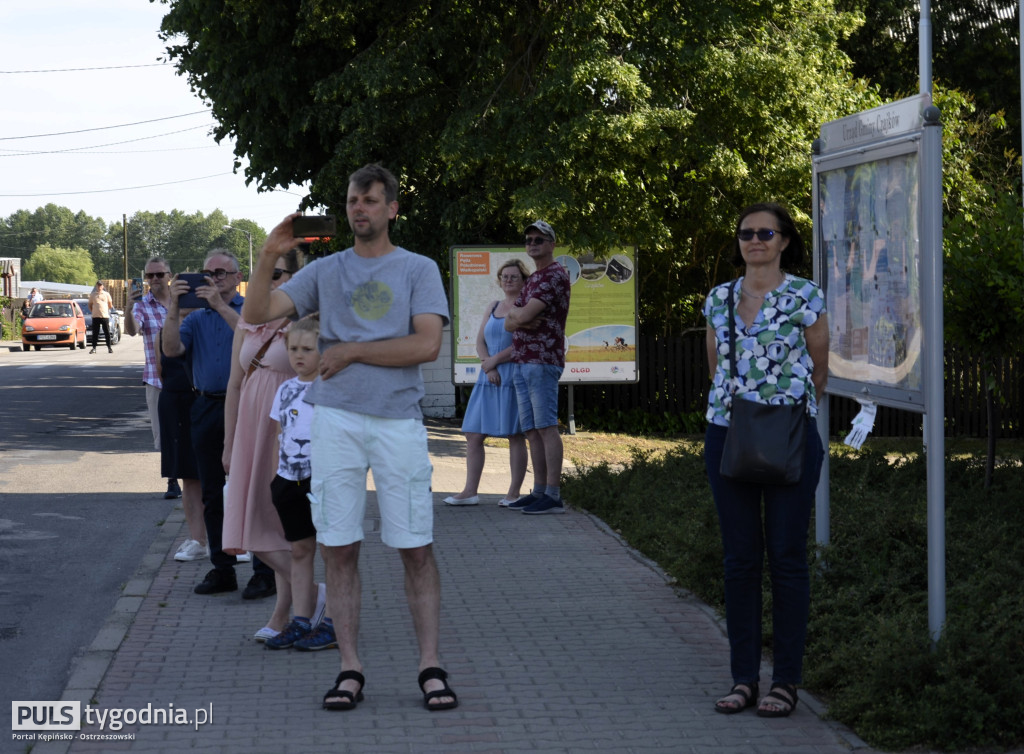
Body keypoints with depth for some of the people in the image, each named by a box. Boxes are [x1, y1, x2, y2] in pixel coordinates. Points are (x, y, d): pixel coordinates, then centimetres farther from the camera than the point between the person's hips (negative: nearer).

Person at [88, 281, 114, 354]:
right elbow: (90, 305, 13)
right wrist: (93, 311, 4)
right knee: (95, 333, 1)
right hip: (95, 316, 0)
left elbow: (110, 305, 16)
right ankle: (94, 348, 6)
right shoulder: (92, 295, 10)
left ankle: (109, 347, 7)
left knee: (107, 333, 0)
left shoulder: (106, 294, 9)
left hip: (105, 316, 0)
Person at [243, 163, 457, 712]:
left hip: (398, 421, -2)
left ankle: (430, 667, 4)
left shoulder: (419, 270, 7)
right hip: (335, 420, 2)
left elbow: (427, 345, -6)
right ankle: (349, 670, 7)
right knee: (339, 548, 1)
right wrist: (269, 255, -10)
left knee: (416, 548, -2)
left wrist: (351, 351, -6)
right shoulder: (325, 271, 13)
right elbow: (257, 313, 5)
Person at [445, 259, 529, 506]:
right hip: (489, 378, 7)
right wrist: (488, 367, -5)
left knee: (515, 435, -4)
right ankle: (470, 491, 2)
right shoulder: (492, 307, 18)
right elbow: (480, 341, 12)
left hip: (515, 377, -7)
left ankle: (514, 493, -1)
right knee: (473, 434, 1)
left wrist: (495, 360, -9)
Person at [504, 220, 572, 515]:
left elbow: (524, 315, -17)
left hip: (542, 361, -9)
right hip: (521, 362, 9)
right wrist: (520, 317, -7)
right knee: (531, 431, 7)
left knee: (546, 427, -10)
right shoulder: (532, 280, 23)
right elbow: (509, 323, 16)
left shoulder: (555, 276, -8)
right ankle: (539, 492, 8)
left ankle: (553, 496, -11)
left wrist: (516, 313, 6)